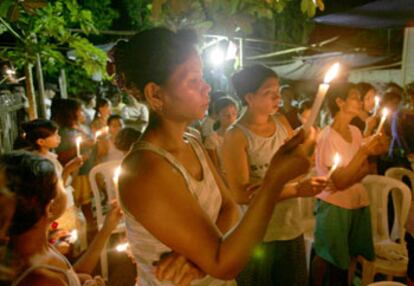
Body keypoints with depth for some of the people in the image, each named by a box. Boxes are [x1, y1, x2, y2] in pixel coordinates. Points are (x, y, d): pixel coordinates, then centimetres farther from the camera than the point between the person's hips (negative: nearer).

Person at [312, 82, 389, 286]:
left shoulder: (356, 131, 2)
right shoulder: (328, 136, -19)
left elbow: (366, 169, 4)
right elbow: (339, 181, -23)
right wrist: (364, 151, -27)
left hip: (358, 202, 6)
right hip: (334, 204, -6)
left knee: (344, 254, 18)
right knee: (326, 255, 9)